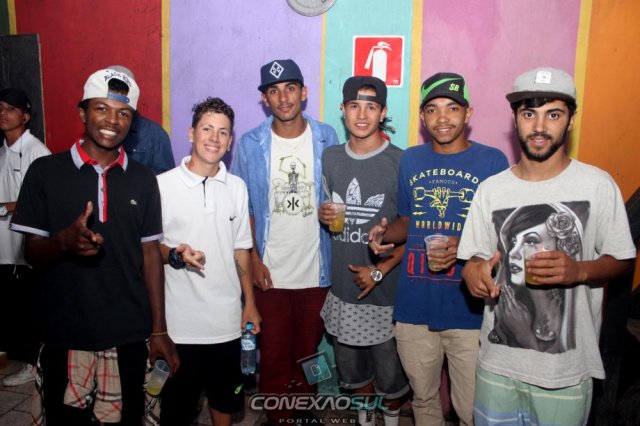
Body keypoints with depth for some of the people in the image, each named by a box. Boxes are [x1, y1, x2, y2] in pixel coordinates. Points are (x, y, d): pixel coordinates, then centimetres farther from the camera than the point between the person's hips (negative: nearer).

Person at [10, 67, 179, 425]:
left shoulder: (143, 179, 1)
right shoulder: (45, 171, -3)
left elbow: (150, 253, 3)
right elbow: (32, 252, -1)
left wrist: (159, 329, 2)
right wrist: (64, 240, -25)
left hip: (129, 335, 1)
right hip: (66, 335, -1)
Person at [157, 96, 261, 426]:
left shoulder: (237, 187, 3)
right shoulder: (162, 185, -8)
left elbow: (241, 248, 8)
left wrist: (250, 303, 8)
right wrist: (175, 254, -23)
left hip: (227, 315, 3)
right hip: (180, 317, -3)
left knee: (226, 392, 19)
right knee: (179, 399, 13)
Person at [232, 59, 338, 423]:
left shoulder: (327, 139, -1)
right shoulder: (250, 144, -2)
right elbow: (242, 208, 1)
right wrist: (254, 260, -5)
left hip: (316, 272, 1)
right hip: (269, 272, -1)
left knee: (308, 354, 16)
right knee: (274, 356, 9)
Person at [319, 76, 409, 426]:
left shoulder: (401, 162, -11)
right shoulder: (330, 158, 5)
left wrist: (380, 271, -16)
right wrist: (323, 215, -4)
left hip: (386, 291, -4)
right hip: (342, 288, 4)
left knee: (390, 379, 12)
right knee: (352, 371, 21)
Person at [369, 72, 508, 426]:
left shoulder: (492, 161, -5)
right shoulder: (410, 161, 6)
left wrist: (463, 247, -20)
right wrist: (384, 233, -4)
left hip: (470, 310, -3)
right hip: (415, 307, 4)